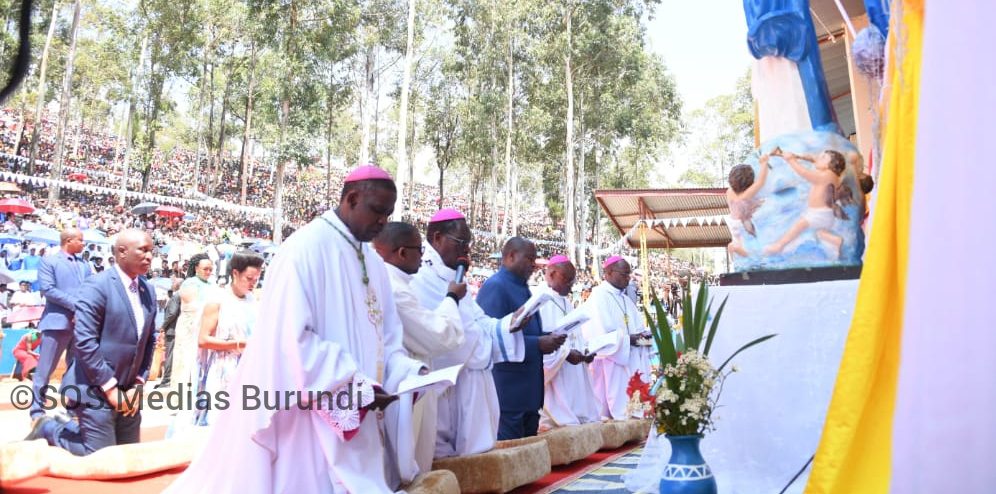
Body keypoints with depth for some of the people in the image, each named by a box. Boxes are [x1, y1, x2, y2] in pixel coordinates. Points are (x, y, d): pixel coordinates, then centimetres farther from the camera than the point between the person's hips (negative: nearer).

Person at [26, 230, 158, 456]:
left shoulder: (148, 290, 8)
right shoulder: (97, 285, -14)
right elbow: (84, 341, -19)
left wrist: (138, 384, 3)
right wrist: (110, 387, -17)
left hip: (128, 390, 7)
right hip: (97, 390, -7)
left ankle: (74, 427, 31)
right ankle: (50, 429, 20)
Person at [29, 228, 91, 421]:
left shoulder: (84, 265, 15)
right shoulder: (48, 261, 0)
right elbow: (47, 289, -11)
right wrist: (75, 304, -16)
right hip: (57, 321, -5)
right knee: (45, 369, 0)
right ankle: (37, 409, 9)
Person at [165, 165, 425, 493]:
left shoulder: (374, 263, 11)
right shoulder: (306, 248, -13)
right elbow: (293, 338, -20)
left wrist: (409, 371, -6)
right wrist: (357, 386, -21)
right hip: (303, 417, -7)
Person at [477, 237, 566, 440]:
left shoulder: (521, 287, 16)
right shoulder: (494, 287, -13)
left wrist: (547, 338, 5)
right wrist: (537, 344, -21)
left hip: (529, 384, 10)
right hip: (507, 385, -9)